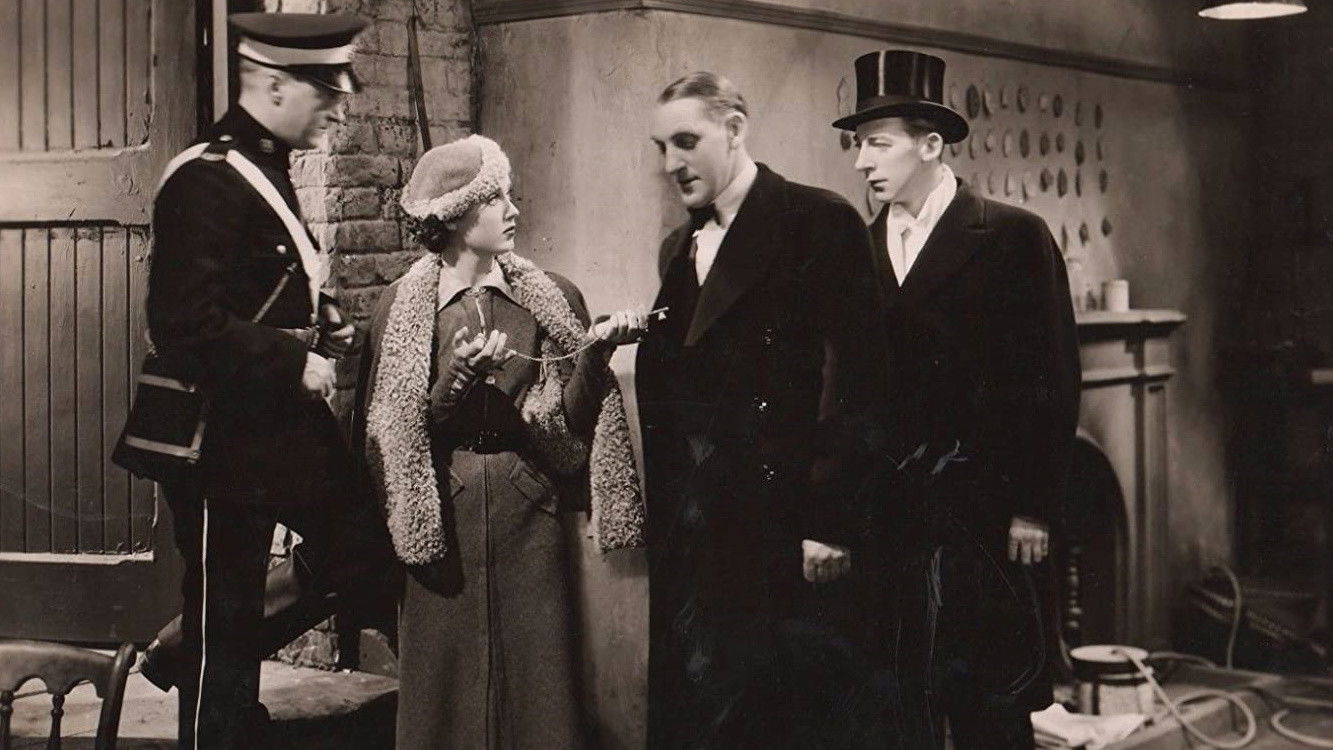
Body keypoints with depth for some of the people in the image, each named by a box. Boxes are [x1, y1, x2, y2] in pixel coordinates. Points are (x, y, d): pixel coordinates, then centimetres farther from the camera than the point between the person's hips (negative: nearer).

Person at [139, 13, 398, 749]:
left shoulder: (266, 169, 11)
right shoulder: (206, 181, -19)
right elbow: (188, 324, -27)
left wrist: (321, 324, 6)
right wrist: (295, 365, -20)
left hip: (284, 421, 10)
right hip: (224, 436, -10)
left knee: (362, 550, 15)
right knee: (225, 616, 2)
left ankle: (188, 654, 25)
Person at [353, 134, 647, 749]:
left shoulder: (553, 299, 5)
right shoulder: (402, 306, 1)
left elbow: (571, 421, 1)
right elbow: (393, 434, -3)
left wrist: (596, 353, -15)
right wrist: (457, 380, -16)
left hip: (528, 514, 1)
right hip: (439, 518, -1)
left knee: (537, 688, 1)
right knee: (444, 693, 4)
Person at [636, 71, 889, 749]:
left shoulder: (819, 222, -6)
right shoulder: (679, 249, 17)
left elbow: (854, 382, -12)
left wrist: (830, 524, -16)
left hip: (786, 534, -7)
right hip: (691, 536, 7)